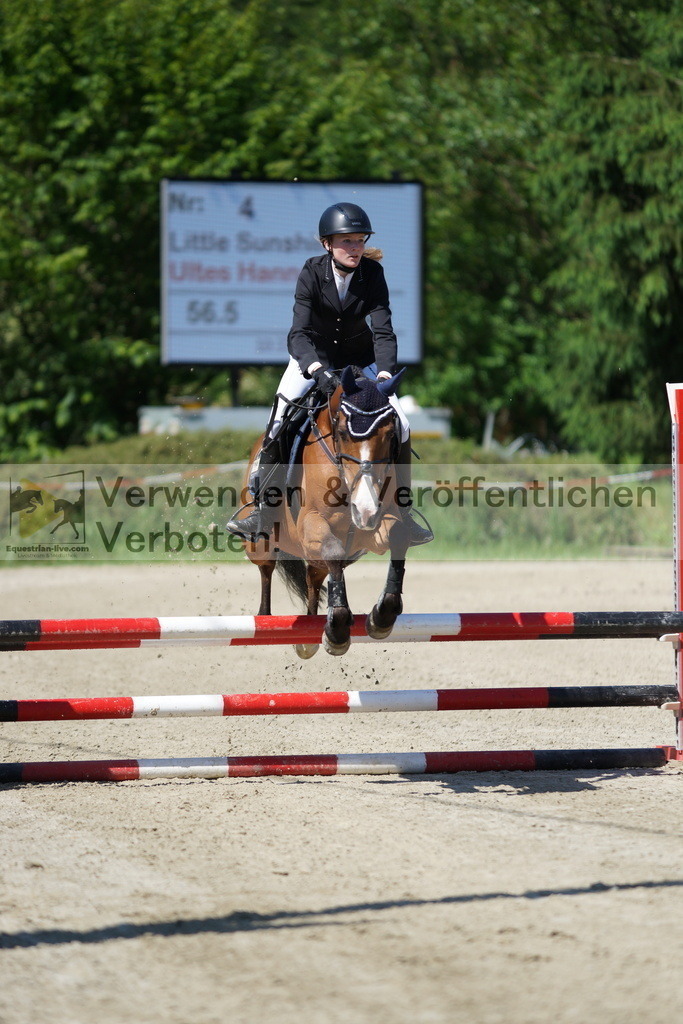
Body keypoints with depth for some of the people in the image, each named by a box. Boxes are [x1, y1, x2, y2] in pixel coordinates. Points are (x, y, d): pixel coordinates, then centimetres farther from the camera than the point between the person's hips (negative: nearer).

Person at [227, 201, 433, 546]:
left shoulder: (373, 273, -19)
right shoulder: (312, 272, -23)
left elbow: (383, 330, -25)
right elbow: (298, 333, -32)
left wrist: (384, 373, -43)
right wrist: (318, 371, -50)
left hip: (360, 357, 2)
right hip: (312, 356, -2)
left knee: (399, 425, -10)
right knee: (278, 423, -20)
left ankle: (401, 514, 4)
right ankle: (264, 512, -11)